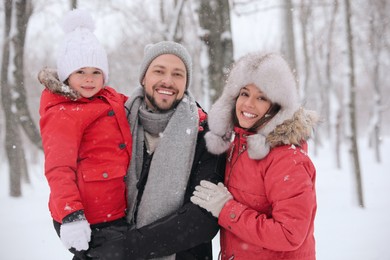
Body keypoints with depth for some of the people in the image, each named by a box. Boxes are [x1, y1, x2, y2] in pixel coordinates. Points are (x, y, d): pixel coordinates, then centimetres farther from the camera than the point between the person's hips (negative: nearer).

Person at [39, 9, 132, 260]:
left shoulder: (113, 100, 11)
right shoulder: (62, 114, -11)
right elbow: (59, 168, -22)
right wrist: (70, 214, -36)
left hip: (116, 212, 8)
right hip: (86, 221, -8)